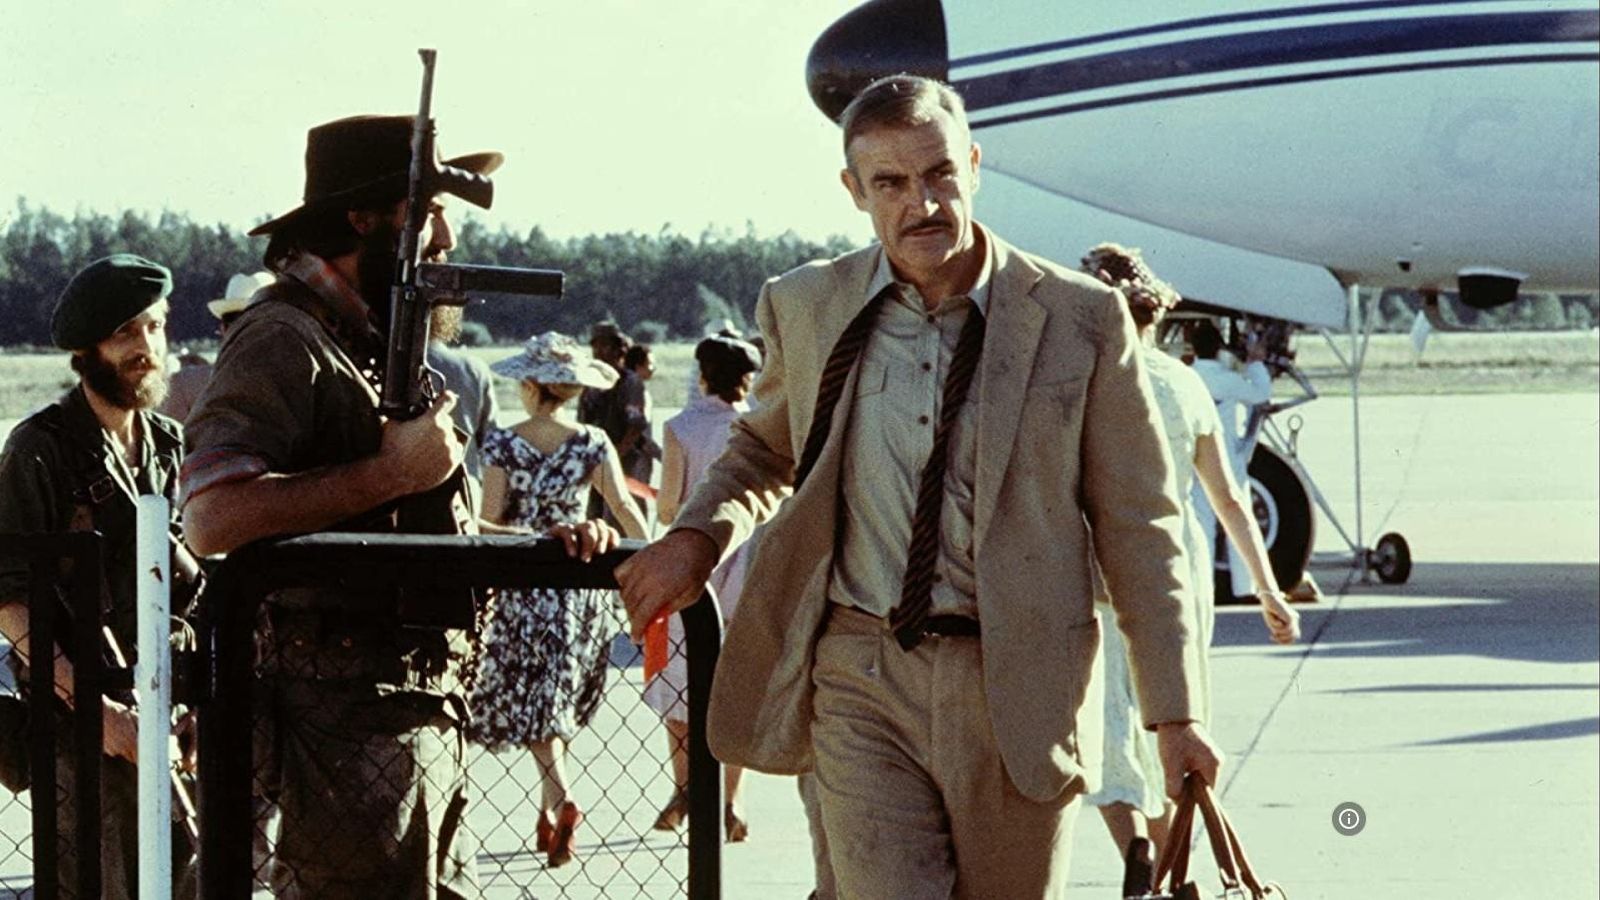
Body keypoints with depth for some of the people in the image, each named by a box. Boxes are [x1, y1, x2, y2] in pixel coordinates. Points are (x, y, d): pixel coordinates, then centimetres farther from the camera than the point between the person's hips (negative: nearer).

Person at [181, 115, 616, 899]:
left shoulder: (386, 342, 21)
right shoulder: (285, 339, -11)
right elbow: (211, 518, -26)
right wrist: (393, 471, -22)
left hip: (429, 711, 10)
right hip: (350, 721, -10)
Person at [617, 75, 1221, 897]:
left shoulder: (1080, 319, -2)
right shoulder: (805, 307, 5)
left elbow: (1139, 527, 2)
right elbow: (765, 450, 25)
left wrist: (1174, 711, -1)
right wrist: (698, 535, 3)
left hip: (1016, 690, -1)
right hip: (860, 681, 1)